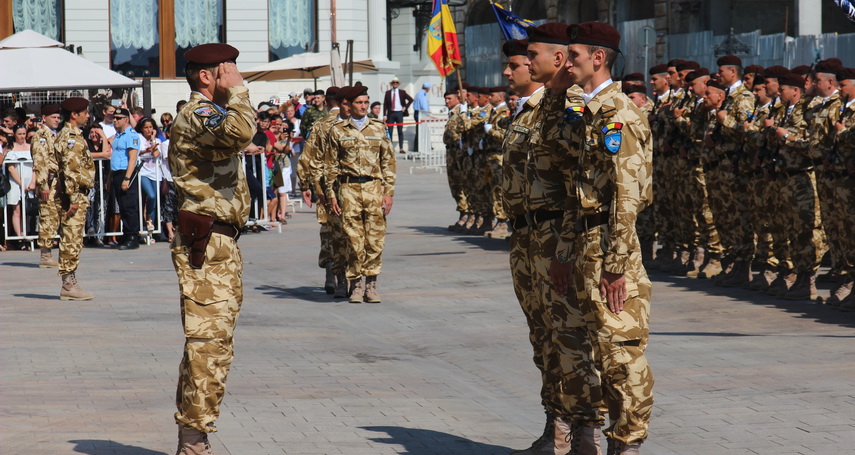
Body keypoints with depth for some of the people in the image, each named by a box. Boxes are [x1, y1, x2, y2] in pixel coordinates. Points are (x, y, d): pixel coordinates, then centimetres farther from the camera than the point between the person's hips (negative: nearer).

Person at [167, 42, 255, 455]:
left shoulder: (210, 115, 22)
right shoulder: (196, 116, -13)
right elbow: (239, 131, -34)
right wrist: (237, 91, -21)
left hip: (220, 242, 11)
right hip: (206, 244, -11)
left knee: (214, 341, 14)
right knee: (208, 339, -13)